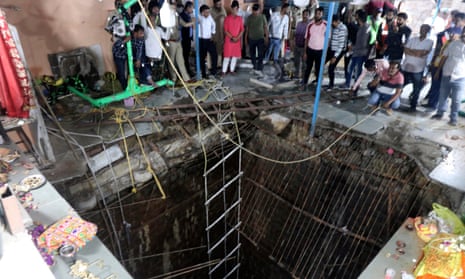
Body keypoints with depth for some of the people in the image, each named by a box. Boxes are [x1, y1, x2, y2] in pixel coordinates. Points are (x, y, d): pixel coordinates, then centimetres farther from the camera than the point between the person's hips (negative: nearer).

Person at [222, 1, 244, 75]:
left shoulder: (240, 18, 5)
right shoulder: (227, 18, -5)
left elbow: (242, 29, 5)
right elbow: (225, 30, -7)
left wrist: (238, 37, -10)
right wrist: (232, 37, -16)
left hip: (237, 40, 4)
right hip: (229, 40, -4)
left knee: (235, 56, 7)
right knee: (227, 56, -3)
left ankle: (232, 70, 19)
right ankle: (224, 71, 5)